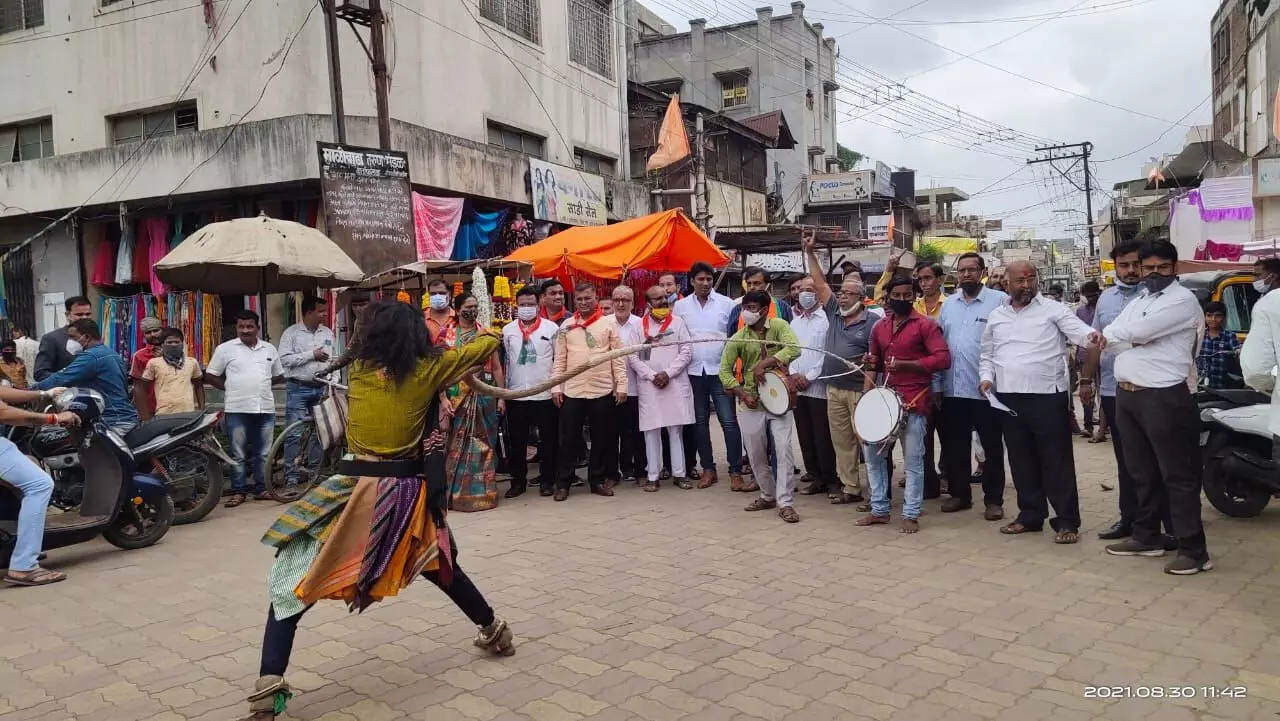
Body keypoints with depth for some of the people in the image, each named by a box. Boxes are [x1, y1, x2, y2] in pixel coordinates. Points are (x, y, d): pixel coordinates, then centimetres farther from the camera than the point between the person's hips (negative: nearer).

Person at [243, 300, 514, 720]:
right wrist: (484, 334, 34)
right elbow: (487, 344, 12)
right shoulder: (427, 370, -1)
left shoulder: (359, 369, 2)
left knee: (292, 582, 6)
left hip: (356, 491, -2)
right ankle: (496, 631, 39)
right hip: (407, 493, 2)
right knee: (440, 565, 26)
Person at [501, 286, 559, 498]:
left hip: (545, 393, -2)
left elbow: (559, 360, 1)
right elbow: (504, 362, 9)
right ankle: (518, 480, 20)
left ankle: (547, 480, 16)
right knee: (517, 441, 9)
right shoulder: (507, 330, 7)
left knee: (548, 440, 5)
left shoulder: (552, 328, 0)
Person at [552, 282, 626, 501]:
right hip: (572, 391, 1)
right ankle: (563, 483, 13)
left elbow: (618, 357, 1)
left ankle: (598, 480, 20)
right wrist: (556, 386, 0)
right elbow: (560, 359, 6)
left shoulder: (609, 323, 2)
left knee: (601, 439, 8)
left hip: (602, 391, 0)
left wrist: (621, 385, -5)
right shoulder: (567, 326, 6)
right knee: (569, 439, 4)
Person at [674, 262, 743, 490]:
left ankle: (735, 472, -2)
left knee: (729, 421, -6)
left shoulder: (726, 303, -1)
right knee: (700, 422, 10)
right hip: (693, 371, 2)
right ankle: (708, 469, 19)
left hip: (720, 370, -2)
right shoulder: (680, 306, 4)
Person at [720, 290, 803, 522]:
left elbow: (794, 349, -22)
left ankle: (785, 503, -3)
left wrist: (764, 363, -25)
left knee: (784, 449, -9)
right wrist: (741, 394, -12)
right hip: (750, 402, 2)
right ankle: (768, 496, 27)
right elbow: (724, 370, -2)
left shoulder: (778, 326, -6)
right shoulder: (738, 338, -3)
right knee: (756, 454, 8)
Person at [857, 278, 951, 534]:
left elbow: (944, 359, -16)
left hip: (914, 400, -6)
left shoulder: (925, 325, -7)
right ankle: (879, 509, 20)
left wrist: (905, 364, -20)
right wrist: (866, 394, 7)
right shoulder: (879, 327, 12)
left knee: (913, 460, -1)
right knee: (871, 451, 9)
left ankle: (911, 515, 10)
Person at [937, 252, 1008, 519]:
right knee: (955, 445, 12)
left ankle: (993, 499, 14)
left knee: (991, 447, 5)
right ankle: (959, 493, 25)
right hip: (952, 389, 5)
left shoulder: (999, 300, -4)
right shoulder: (948, 304, 13)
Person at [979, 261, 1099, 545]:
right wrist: (987, 378, 3)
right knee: (1022, 461, 13)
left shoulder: (1053, 309, 0)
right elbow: (987, 355, 20)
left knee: (1057, 462, 0)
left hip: (1047, 396, -4)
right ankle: (1030, 516, 24)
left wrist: (1091, 335, -38)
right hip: (1008, 398, 5)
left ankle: (1067, 522, 7)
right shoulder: (996, 316, 14)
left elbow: (1076, 329, -16)